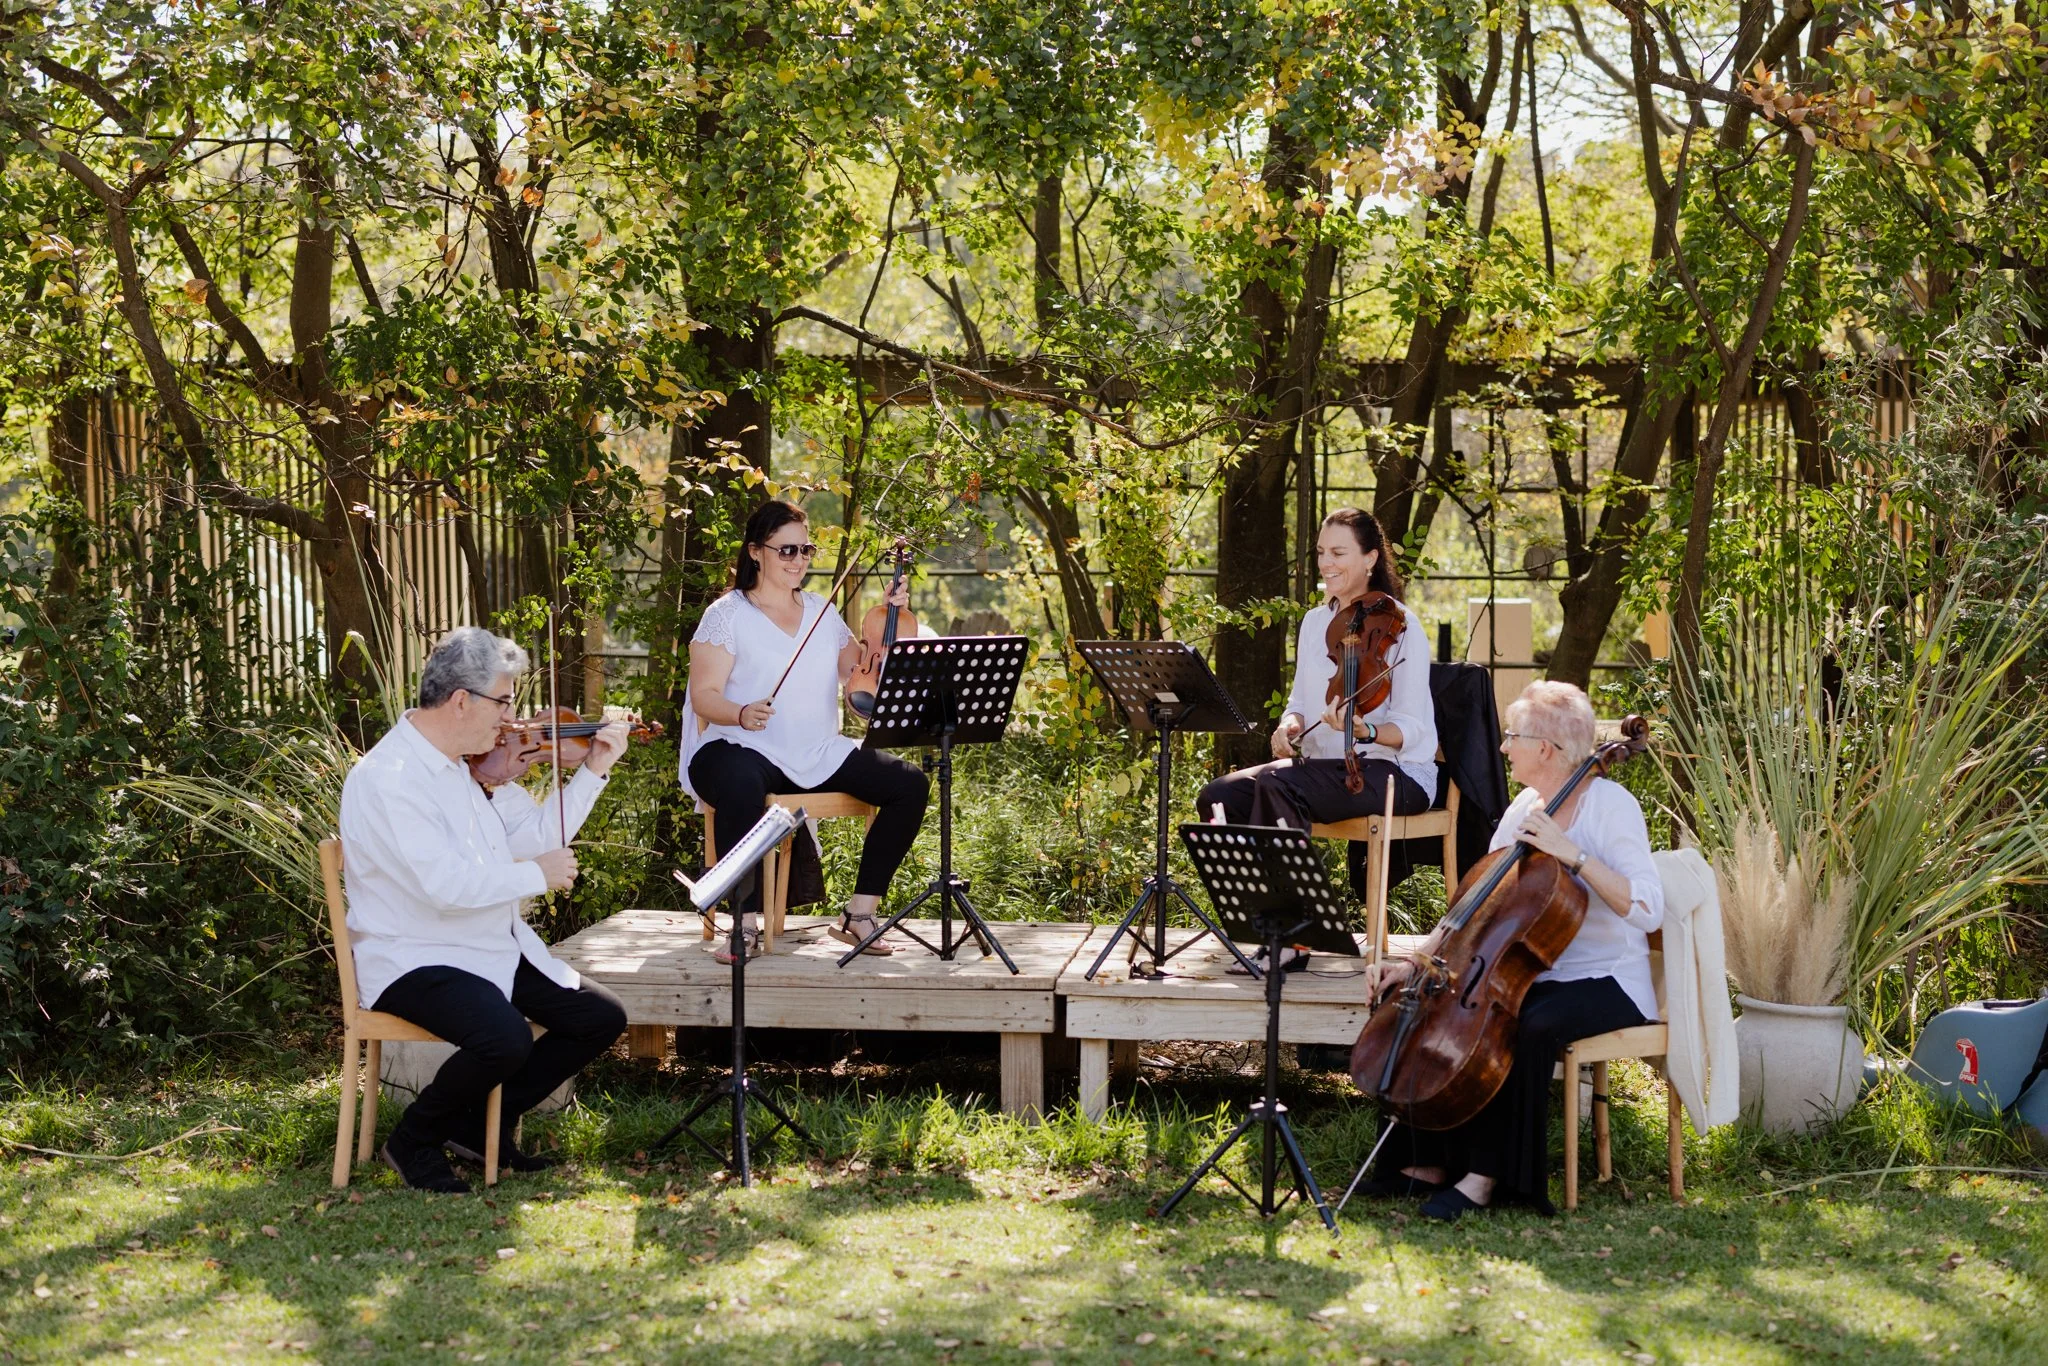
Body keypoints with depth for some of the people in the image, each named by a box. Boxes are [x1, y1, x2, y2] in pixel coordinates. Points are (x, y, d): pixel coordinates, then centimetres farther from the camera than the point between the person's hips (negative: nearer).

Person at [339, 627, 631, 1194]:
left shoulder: (473, 763, 7)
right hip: (415, 960, -9)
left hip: (502, 950, 9)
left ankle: (481, 1124, 15)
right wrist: (536, 874, -18)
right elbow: (446, 884, -29)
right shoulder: (386, 779, -21)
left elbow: (537, 834, 15)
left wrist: (593, 770, 7)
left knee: (602, 1018, 2)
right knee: (504, 1040, -33)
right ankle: (414, 1142, -5)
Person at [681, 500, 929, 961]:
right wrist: (742, 713, -29)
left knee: (909, 783, -14)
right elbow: (704, 696, -8)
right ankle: (747, 923, -31)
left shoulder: (824, 613, 15)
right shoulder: (727, 615, -1)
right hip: (745, 749, -6)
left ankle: (859, 912, -8)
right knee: (740, 786, -42)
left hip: (820, 754, 6)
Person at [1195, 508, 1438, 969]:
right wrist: (1290, 724, -7)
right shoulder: (1315, 622, 13)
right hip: (1323, 765, 7)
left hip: (1394, 771, -7)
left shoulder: (1400, 626, -7)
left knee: (1276, 785, -32)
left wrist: (1363, 729, -32)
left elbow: (1411, 730, -12)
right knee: (1220, 797, -18)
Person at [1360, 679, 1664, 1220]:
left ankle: (1486, 1175, -22)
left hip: (1606, 983, -7)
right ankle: (1429, 1163, -5)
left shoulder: (1610, 805, -12)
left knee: (1530, 1028, -36)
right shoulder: (1525, 809, 8)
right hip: (1532, 977, 7)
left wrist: (1573, 854, -28)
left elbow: (1646, 910, -25)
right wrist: (1416, 963, -5)